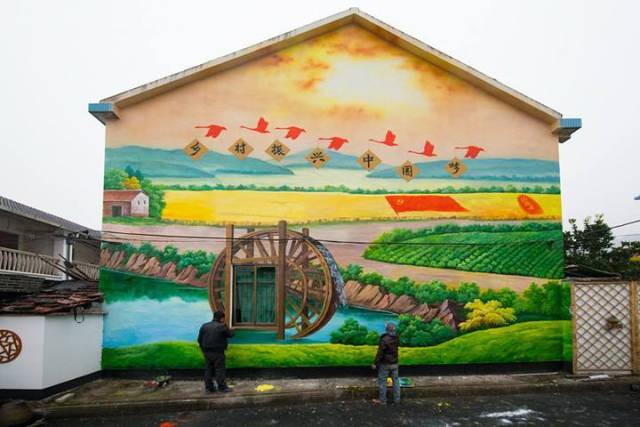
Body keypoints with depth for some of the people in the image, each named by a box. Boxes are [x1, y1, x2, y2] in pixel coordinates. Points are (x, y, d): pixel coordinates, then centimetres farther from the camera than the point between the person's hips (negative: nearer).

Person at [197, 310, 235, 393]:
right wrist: (231, 330, 23)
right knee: (220, 369, 2)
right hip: (218, 352, -5)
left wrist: (204, 350, 17)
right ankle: (222, 387, 6)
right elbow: (230, 334, 0)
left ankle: (209, 387, 17)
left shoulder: (204, 326, 5)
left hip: (207, 352, 5)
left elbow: (199, 339, 7)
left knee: (208, 369, 12)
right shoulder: (222, 327, -12)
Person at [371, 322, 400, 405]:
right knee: (395, 380, 16)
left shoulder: (384, 340, -27)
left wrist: (375, 364, -12)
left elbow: (380, 353, -22)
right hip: (394, 363, 6)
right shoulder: (396, 338, -5)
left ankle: (382, 400, 16)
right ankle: (396, 399, 23)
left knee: (382, 381, 7)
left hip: (385, 364, -6)